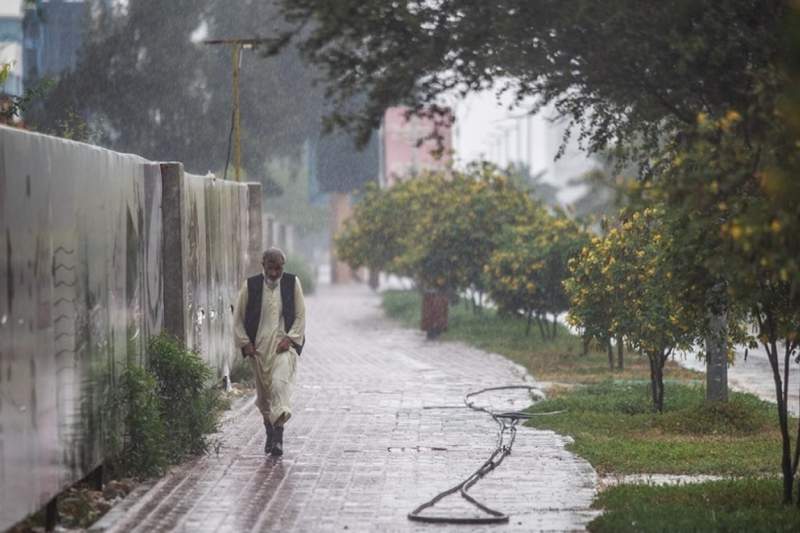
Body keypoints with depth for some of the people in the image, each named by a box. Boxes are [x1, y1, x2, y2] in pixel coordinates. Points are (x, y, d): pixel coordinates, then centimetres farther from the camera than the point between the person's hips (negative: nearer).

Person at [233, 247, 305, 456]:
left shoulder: (292, 283, 2)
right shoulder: (250, 286, 3)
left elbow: (300, 315, 4)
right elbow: (238, 317, 8)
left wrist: (290, 338, -8)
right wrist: (245, 343, -1)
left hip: (284, 344, -2)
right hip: (258, 346, 2)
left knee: (280, 383, -21)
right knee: (263, 391, 7)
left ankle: (278, 435, -25)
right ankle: (270, 433, 25)